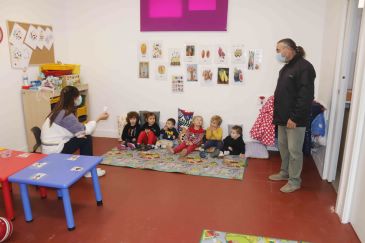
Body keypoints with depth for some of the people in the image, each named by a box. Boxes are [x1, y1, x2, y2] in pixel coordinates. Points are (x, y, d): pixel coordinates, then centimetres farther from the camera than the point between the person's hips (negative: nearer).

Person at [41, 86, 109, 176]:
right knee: (86, 139, -4)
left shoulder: (58, 111, 8)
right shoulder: (66, 115, -21)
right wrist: (98, 119, -5)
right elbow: (84, 131, -14)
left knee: (83, 136, 13)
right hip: (54, 151, -9)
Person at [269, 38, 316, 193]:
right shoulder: (287, 67, 15)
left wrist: (294, 118, -22)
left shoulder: (304, 67, -15)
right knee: (283, 146, 18)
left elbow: (306, 96, -21)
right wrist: (277, 114, 14)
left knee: (294, 150, 0)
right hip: (283, 117, 9)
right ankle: (285, 172, 34)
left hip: (295, 119, -9)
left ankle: (294, 181, 13)